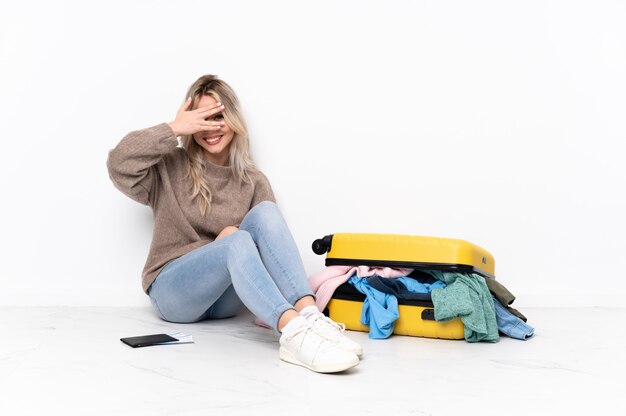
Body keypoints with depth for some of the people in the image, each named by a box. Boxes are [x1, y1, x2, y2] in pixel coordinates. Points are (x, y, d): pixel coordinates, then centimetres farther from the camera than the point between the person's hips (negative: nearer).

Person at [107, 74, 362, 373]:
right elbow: (119, 163, -12)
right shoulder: (172, 168, 6)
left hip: (226, 300, 2)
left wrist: (234, 235, -18)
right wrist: (174, 129, -13)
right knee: (237, 242, -34)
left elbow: (269, 245, 2)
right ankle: (294, 332, -55)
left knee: (265, 212, -24)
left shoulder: (253, 183, 10)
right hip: (172, 291, -2)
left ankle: (309, 315, -42)